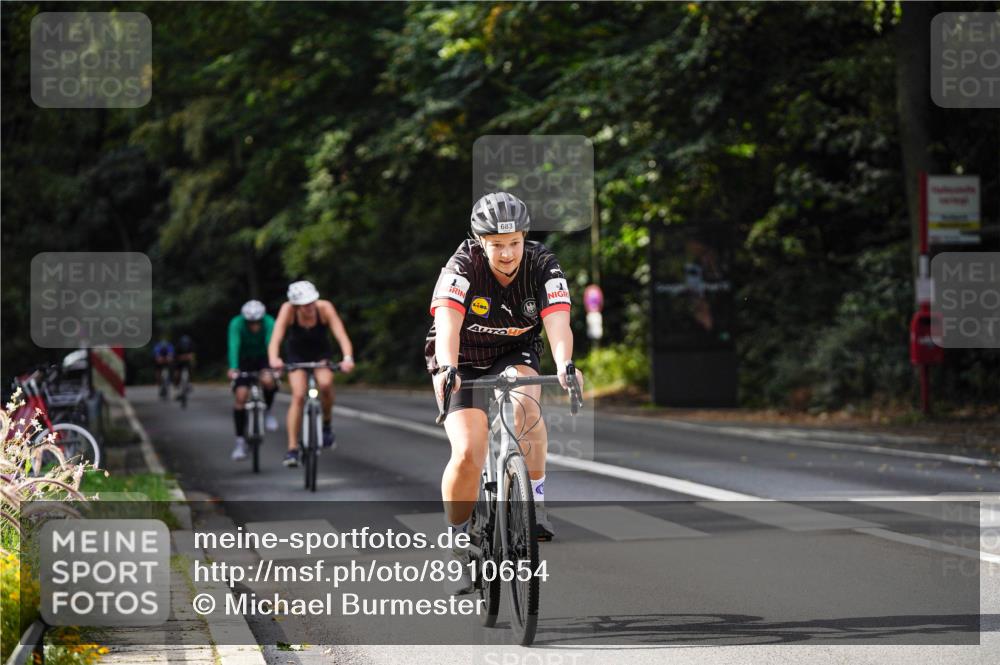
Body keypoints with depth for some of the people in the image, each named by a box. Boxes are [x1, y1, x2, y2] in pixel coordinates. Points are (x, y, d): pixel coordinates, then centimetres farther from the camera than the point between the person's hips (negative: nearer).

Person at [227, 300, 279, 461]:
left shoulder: (269, 323, -26)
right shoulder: (237, 324, -26)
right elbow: (234, 346, -36)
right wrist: (233, 368, -51)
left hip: (263, 358, 0)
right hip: (244, 361, 0)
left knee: (268, 380, -32)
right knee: (240, 395, -16)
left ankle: (267, 411, -3)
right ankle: (240, 441, -6)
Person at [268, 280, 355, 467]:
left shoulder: (325, 308, -29)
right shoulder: (288, 310, -29)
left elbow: (342, 335, -36)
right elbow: (276, 338, -38)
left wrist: (348, 358, -55)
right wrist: (273, 359, -59)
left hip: (321, 353, 0)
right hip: (297, 355, 0)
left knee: (325, 384, -28)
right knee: (298, 396, -18)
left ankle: (326, 423, 0)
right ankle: (292, 449, -13)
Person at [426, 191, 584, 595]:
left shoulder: (543, 266, -19)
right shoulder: (463, 266, -24)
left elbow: (558, 323, -33)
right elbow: (448, 323, -38)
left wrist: (564, 366, -52)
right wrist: (447, 369, -57)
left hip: (514, 355, 1)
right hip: (463, 362, -1)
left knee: (524, 405, -34)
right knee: (467, 455, -18)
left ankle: (535, 500, -19)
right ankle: (460, 548, 2)